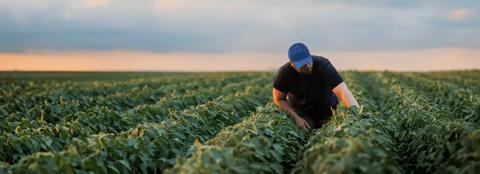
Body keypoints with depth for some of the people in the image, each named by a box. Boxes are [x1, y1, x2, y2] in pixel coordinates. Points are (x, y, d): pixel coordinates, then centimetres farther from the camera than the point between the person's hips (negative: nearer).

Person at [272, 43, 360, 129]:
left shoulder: (323, 66, -35)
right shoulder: (284, 72, -28)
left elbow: (344, 92, -44)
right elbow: (279, 99, -12)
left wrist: (356, 115, -59)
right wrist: (296, 118, -22)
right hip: (300, 111, 0)